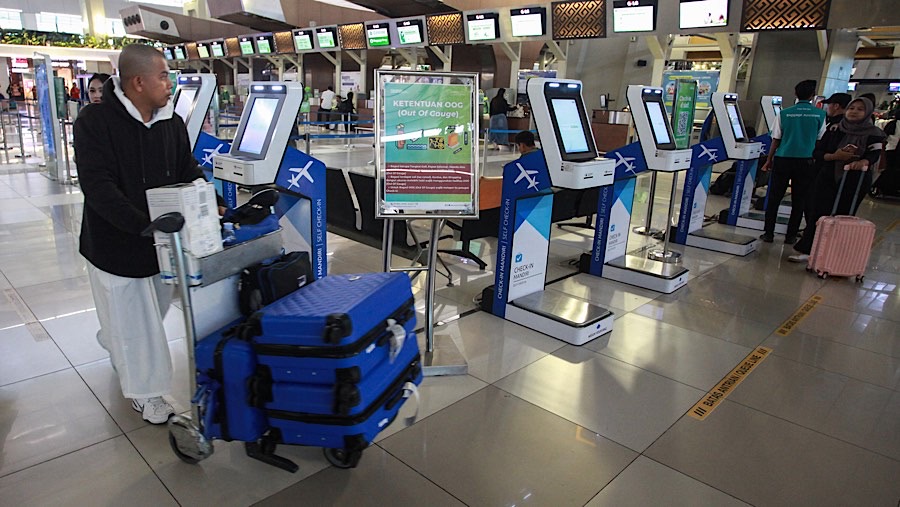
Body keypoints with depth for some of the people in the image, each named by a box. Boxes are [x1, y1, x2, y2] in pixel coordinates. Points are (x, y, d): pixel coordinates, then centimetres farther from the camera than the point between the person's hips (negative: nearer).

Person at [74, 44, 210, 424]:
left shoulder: (172, 124, 0)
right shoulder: (95, 121, -17)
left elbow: (190, 174, 3)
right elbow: (98, 187, -24)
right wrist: (143, 225, -34)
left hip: (161, 240, 6)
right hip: (115, 244, -5)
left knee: (153, 307, 22)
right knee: (129, 317, 7)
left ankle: (113, 345, 53)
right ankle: (144, 392, 25)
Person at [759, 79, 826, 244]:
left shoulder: (784, 113, -3)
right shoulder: (820, 114, -2)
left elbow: (776, 140, 0)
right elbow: (820, 140, 5)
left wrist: (769, 160, 10)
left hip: (783, 159, 0)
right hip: (806, 161, 1)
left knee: (774, 198, 7)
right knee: (799, 200, 8)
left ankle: (768, 233, 8)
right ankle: (791, 235, 13)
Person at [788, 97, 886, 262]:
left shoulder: (873, 134, 1)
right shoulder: (834, 129, 5)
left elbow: (874, 155, -10)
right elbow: (817, 152, 2)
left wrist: (863, 161, -33)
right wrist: (834, 156, -17)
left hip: (854, 182, -1)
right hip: (828, 179, 1)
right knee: (819, 213, -3)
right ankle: (807, 250, 2)